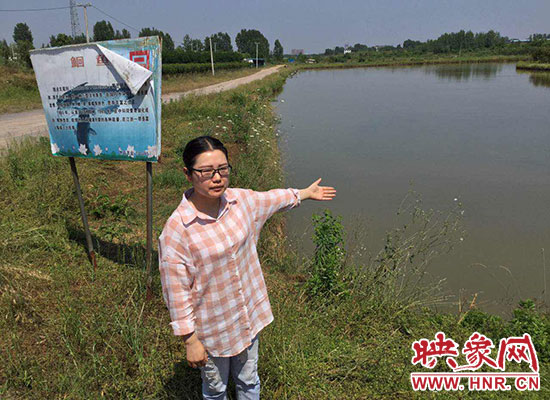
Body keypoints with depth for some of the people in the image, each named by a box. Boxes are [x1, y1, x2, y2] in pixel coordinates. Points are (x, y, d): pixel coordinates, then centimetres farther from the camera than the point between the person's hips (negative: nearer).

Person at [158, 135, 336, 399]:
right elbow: (177, 293, -19)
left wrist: (306, 193, 26)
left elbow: (272, 199, 12)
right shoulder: (176, 229, -26)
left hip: (249, 315, 4)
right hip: (211, 329, -4)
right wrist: (190, 341, -12)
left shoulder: (240, 200, -11)